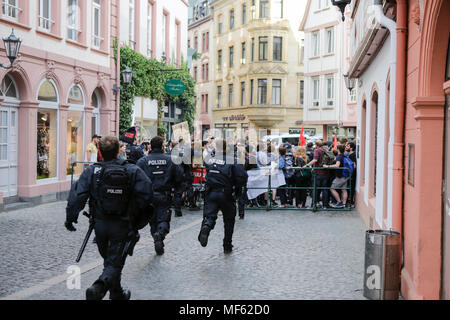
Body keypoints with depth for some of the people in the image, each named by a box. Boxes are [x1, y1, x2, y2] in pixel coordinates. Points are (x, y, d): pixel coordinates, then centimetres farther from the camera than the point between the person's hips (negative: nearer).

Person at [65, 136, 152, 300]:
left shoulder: (91, 171, -6)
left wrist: (70, 217, -2)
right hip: (122, 225, -2)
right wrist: (135, 212, 2)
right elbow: (146, 193, -13)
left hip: (100, 224, 3)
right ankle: (99, 287, -22)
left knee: (109, 260, 21)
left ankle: (117, 293, 34)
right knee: (115, 262, 2)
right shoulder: (132, 171, -8)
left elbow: (77, 195, -11)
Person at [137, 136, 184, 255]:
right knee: (163, 219, 5)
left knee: (153, 220, 14)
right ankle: (161, 233, -24)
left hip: (149, 196, 1)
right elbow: (179, 177, -1)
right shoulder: (170, 159, -2)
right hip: (164, 196, 0)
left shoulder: (143, 160, -5)